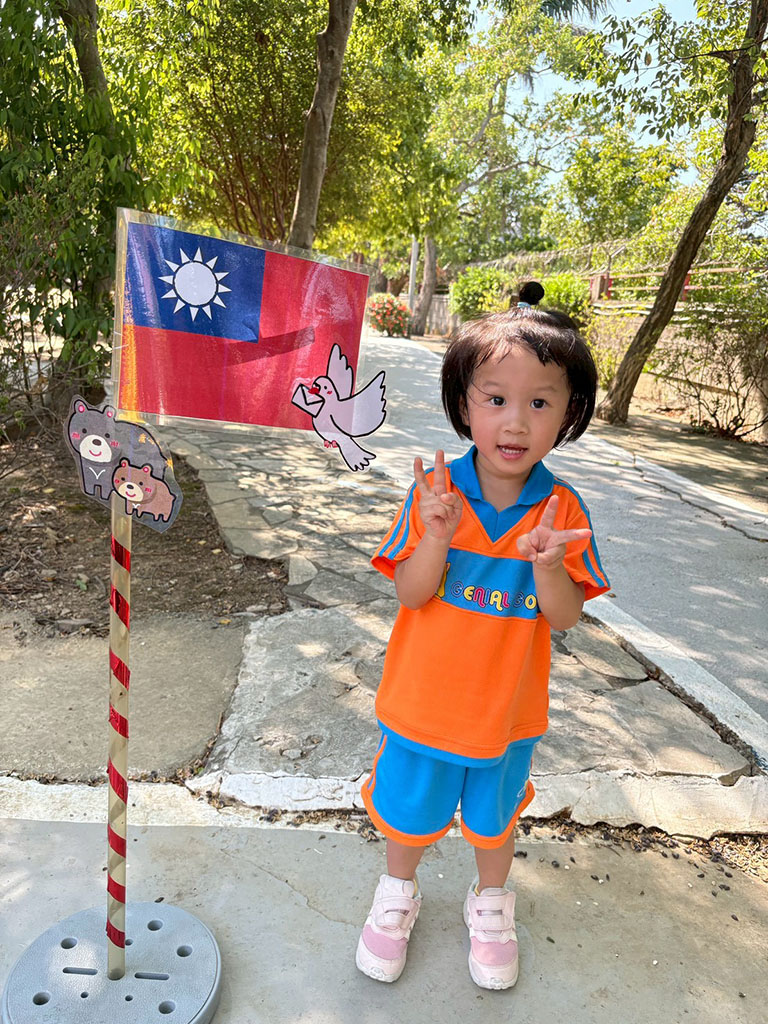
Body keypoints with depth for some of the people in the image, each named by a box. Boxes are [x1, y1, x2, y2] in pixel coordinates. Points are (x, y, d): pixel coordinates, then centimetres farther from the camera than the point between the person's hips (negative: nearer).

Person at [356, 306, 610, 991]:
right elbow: (409, 595, -17)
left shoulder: (563, 510, -14)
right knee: (408, 810, 22)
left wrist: (547, 566, -33)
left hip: (507, 707, 1)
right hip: (424, 699, 0)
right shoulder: (434, 492, -17)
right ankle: (398, 892, 54)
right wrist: (438, 537, -35)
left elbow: (564, 618, -12)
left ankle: (491, 902, 56)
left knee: (495, 818, 25)